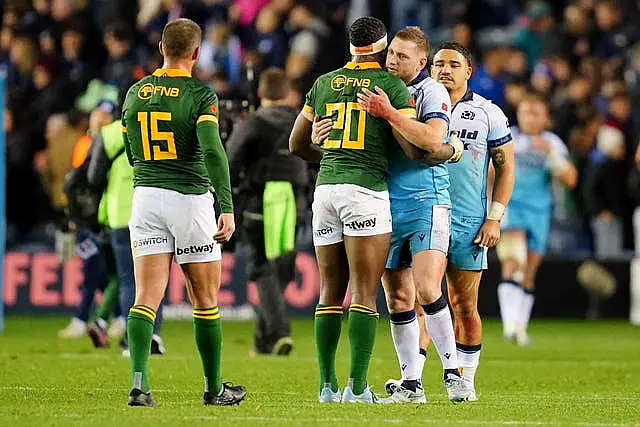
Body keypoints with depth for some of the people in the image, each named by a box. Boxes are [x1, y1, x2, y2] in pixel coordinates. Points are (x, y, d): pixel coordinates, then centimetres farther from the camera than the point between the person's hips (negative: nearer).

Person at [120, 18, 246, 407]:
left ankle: (139, 384, -18)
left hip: (145, 197, 4)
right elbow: (213, 151, -21)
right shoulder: (200, 95, -9)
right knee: (206, 299, 10)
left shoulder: (135, 93, 7)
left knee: (147, 297, -2)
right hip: (191, 198, -3)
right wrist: (227, 208, -23)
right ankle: (214, 388, 19)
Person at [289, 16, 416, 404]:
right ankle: (357, 386, -10)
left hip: (326, 188, 5)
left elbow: (297, 144, 21)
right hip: (367, 189, -5)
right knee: (365, 292, -5)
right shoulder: (393, 85, -1)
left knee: (332, 291, 10)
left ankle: (327, 385, 10)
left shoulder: (325, 83, 14)